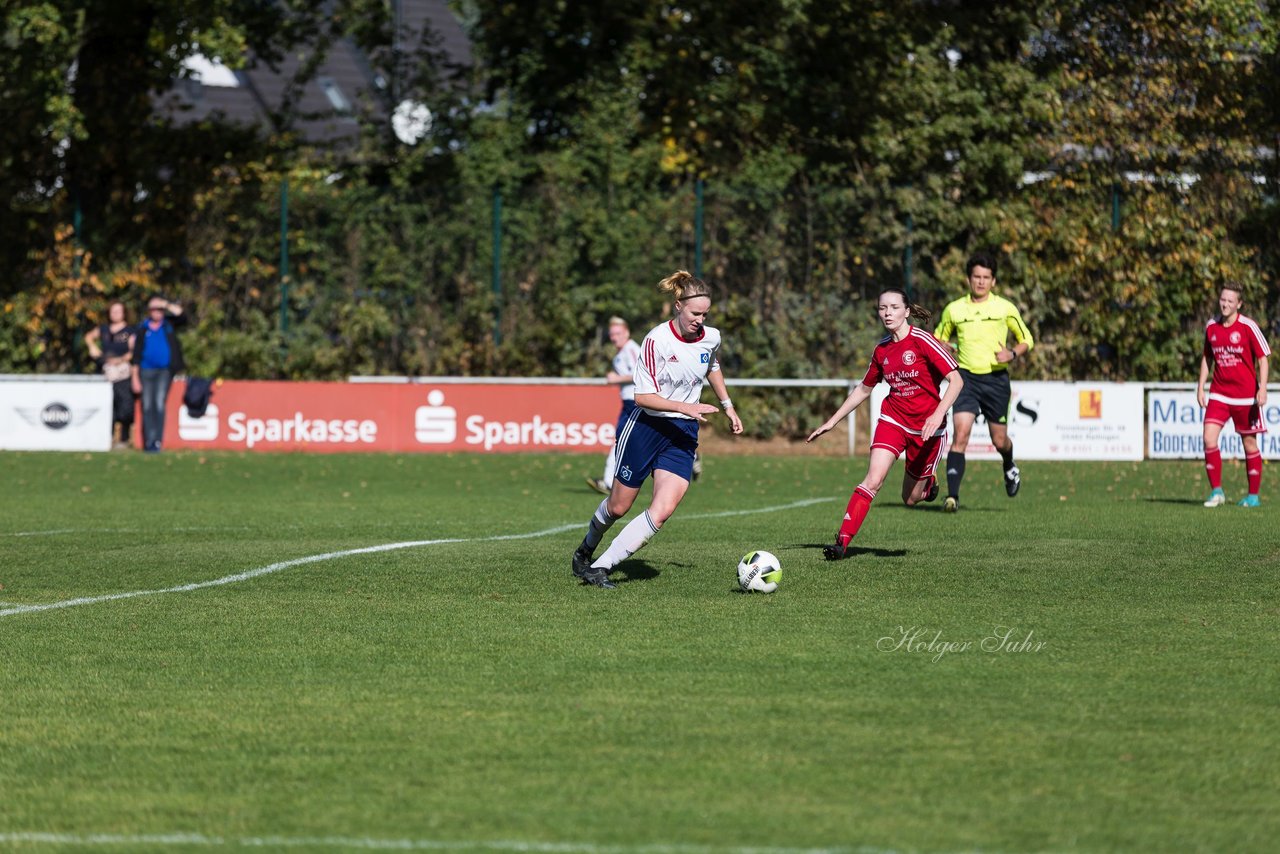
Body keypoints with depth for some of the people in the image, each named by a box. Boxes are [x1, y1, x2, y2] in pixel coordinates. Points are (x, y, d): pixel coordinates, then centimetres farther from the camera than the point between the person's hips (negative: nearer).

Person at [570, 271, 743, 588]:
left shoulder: (711, 338, -1)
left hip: (683, 435, 4)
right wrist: (685, 407, -30)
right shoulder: (657, 340, -19)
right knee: (618, 507, 10)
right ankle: (586, 548, 42)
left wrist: (727, 406, 24)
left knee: (662, 511, -15)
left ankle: (600, 567, -9)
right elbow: (642, 396, -21)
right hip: (646, 428, -4)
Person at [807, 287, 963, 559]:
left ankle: (928, 481, 44)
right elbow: (864, 389, 19)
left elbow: (956, 380, -18)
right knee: (873, 480, -19)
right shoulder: (882, 350, 3)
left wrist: (938, 415, -31)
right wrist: (832, 421, 19)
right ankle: (843, 541, -21)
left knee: (910, 499, 8)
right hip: (893, 419, 3)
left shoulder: (922, 341, -14)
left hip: (926, 427, -3)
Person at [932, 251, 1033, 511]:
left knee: (999, 440, 9)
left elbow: (1026, 340, 9)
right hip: (967, 377, 0)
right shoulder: (954, 309, 4)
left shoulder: (1005, 308, 0)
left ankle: (1010, 468, 45)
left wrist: (1013, 353, -12)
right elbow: (939, 339, 19)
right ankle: (952, 495, -19)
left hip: (996, 378, 0)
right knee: (960, 434, -17)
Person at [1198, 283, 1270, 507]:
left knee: (1249, 442, 4)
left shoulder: (1247, 327, -8)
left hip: (1245, 394, -3)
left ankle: (1253, 495, 14)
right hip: (1219, 393, 3)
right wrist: (1200, 387, 10)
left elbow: (1262, 358, -5)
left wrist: (1262, 388, -14)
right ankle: (1216, 491, -4)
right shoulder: (1211, 327, 5)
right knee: (1209, 438, -12)